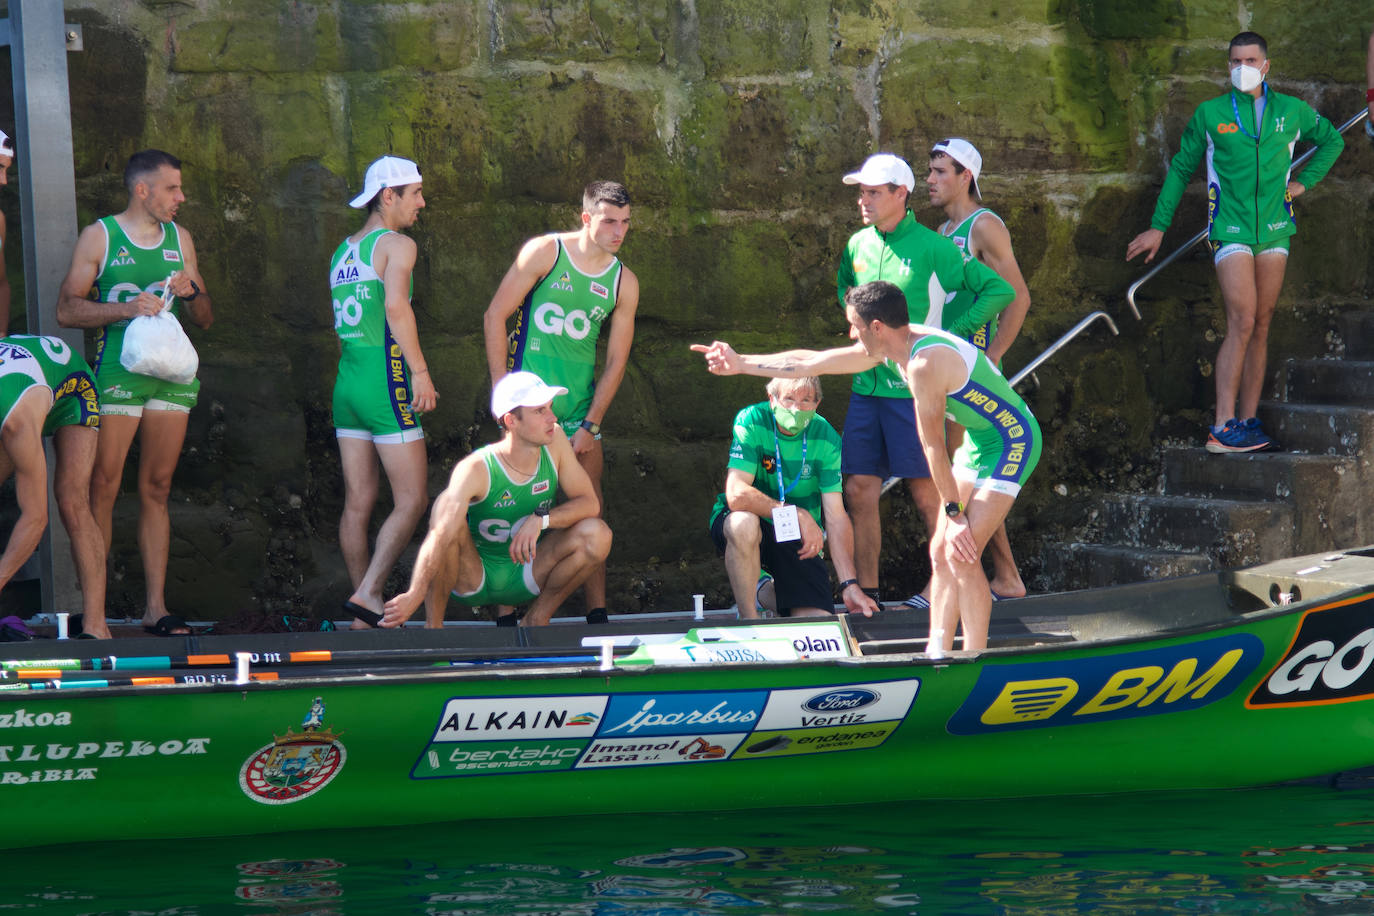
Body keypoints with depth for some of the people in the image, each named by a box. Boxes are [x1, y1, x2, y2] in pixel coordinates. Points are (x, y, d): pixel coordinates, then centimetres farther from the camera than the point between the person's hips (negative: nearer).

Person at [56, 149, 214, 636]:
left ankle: (155, 606, 5)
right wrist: (127, 307, -16)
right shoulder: (98, 237, 2)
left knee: (156, 489, 5)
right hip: (118, 372, -5)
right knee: (102, 488, -8)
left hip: (171, 372, 5)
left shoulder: (179, 238, 16)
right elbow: (66, 310, -5)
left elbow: (206, 319, 20)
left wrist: (191, 292, -2)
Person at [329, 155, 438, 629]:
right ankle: (368, 593, -14)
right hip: (386, 380, -8)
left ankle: (363, 615, 8)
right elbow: (396, 307, -21)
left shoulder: (341, 252, 18)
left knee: (358, 502, 7)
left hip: (347, 380, 8)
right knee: (412, 500, -4)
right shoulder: (397, 245, -6)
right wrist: (420, 371, -19)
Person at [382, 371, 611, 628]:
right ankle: (433, 626, -20)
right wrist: (415, 593, -53)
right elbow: (441, 535, -40)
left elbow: (589, 503, -9)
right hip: (473, 579, -4)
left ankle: (537, 619, 1)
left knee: (597, 534, -19)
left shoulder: (555, 441, -12)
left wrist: (541, 519, -28)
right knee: (446, 507, -32)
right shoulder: (476, 469, -27)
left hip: (525, 576, 4)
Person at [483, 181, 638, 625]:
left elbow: (616, 360, 7)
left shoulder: (624, 283, 5)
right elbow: (495, 316, -4)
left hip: (580, 401, 4)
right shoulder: (544, 252, -5)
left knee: (590, 505, 1)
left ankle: (597, 612, 5)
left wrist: (591, 425, -1)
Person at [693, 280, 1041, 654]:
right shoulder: (890, 347, 2)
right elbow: (812, 362, 12)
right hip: (979, 440, 10)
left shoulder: (924, 364, -27)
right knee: (940, 552, 8)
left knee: (962, 555, -17)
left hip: (1012, 441, -10)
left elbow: (933, 446, -20)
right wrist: (740, 364, 17)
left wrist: (953, 513, -14)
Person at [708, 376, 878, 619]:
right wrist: (796, 514, -32)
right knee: (744, 523, -39)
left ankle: (770, 593, 21)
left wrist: (849, 585, -22)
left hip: (798, 540, 3)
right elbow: (736, 494, -27)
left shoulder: (826, 438, -9)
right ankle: (749, 620, -20)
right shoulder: (751, 421, -17)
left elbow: (836, 517, -12)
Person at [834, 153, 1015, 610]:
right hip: (866, 384, 6)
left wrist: (952, 334, -8)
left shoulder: (932, 248, -9)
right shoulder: (858, 245, 9)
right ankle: (865, 592, 9)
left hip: (913, 386, -6)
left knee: (926, 492, 0)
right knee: (859, 490, 2)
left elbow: (1000, 290, -7)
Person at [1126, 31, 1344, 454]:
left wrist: (1304, 181, 12)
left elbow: (1332, 140, 26)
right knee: (1242, 322, -16)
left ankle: (1247, 424, 9)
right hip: (1231, 230, -4)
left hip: (1274, 230, 4)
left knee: (1260, 327, 5)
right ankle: (1222, 428, -18)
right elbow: (1181, 169, 11)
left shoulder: (1291, 111, 8)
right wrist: (1158, 226, 9)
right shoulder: (1210, 114, 2)